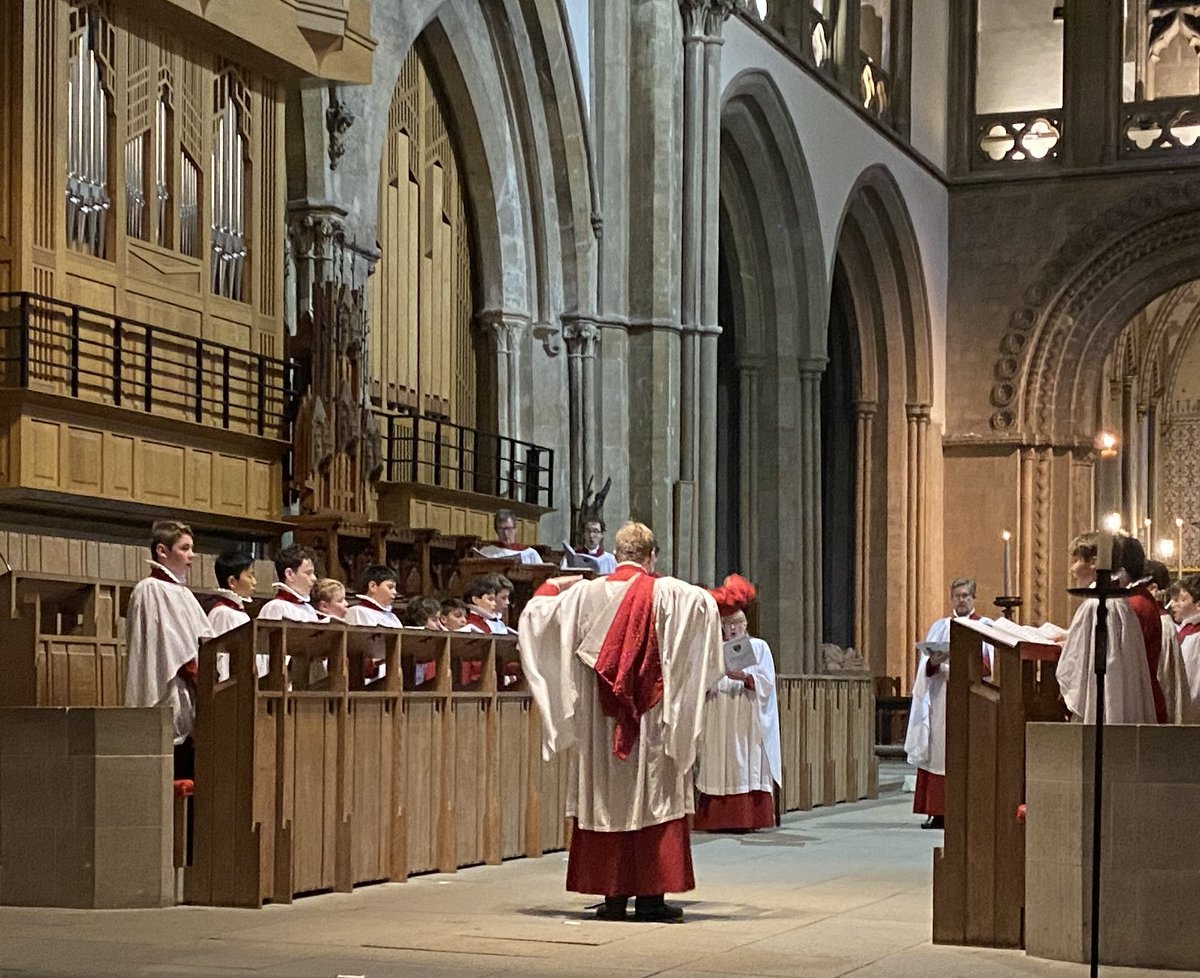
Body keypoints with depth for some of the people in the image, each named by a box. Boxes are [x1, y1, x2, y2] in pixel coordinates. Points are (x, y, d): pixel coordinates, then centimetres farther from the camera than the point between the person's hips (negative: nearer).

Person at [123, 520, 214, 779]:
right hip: (169, 698, -9)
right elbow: (171, 646, -14)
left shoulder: (183, 592, 21)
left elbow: (204, 643, 19)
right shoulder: (150, 589, -5)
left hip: (190, 699, 9)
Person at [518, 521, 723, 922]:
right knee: (652, 798, 2)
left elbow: (536, 613, 6)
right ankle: (650, 896, 0)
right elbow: (705, 603, -18)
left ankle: (614, 894, 7)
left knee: (606, 797, 7)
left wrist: (552, 586, 25)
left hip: (600, 722, 3)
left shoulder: (587, 593, 1)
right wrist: (704, 597, 5)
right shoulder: (665, 592, -6)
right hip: (650, 719, -2)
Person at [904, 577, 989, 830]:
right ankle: (938, 812, -5)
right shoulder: (939, 627, 18)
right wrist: (933, 662, -12)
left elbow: (991, 664, -1)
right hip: (941, 697, 2)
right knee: (939, 751, -5)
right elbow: (925, 666, 10)